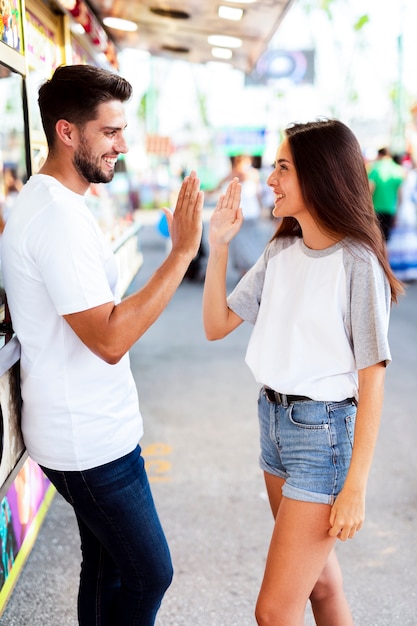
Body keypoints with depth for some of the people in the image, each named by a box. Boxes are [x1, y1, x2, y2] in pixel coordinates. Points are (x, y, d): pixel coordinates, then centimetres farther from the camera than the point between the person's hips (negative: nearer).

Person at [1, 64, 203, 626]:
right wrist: (183, 251, -27)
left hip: (90, 428, 10)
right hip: (91, 441, -10)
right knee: (149, 574, 4)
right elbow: (109, 339, -28)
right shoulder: (58, 216, -23)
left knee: (105, 567, 20)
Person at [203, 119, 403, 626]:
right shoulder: (280, 251, 5)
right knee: (318, 577, 22)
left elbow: (372, 380, -16)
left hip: (325, 431, -7)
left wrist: (355, 487, -17)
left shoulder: (356, 262, -17)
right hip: (273, 416, 7)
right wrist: (218, 247, -6)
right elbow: (217, 326, 5)